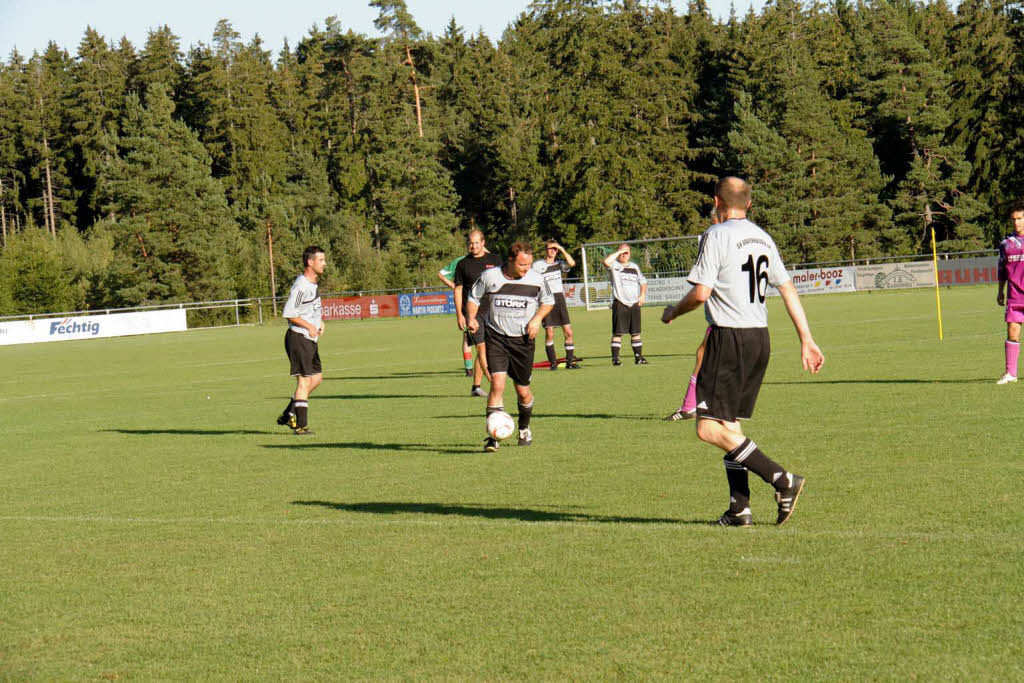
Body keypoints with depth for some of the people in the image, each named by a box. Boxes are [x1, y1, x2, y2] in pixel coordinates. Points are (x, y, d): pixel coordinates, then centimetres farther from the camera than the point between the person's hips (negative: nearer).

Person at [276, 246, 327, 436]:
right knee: (304, 380, -9)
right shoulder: (301, 286, -19)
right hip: (298, 338, -10)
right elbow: (288, 313, -21)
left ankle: (289, 414, 20)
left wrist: (319, 321, 12)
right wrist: (309, 326, -20)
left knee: (316, 377, 13)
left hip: (310, 339, 10)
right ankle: (301, 425, -6)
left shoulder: (314, 282, 12)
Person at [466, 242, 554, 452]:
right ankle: (493, 436, -15)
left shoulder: (536, 279, -3)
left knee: (523, 390, 9)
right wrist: (471, 318, -9)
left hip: (523, 340, 2)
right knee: (497, 383, -18)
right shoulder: (489, 277, -6)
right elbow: (474, 299, 9)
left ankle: (524, 429, 37)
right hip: (496, 338, -1)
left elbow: (548, 301, 14)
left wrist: (537, 319, -4)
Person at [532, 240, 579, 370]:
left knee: (568, 332, -1)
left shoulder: (559, 263, 8)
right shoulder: (537, 265, 0)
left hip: (559, 300, 3)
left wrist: (562, 249, -9)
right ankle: (553, 362, 4)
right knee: (549, 333, -6)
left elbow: (572, 263, -11)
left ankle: (570, 361, 6)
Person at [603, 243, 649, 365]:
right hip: (620, 303, -5)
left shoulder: (634, 267, 17)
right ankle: (615, 358, -6)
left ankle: (638, 356, 13)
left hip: (634, 303, 5)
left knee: (636, 332, 7)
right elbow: (606, 261, -23)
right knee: (617, 332, -7)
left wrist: (642, 295, 9)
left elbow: (643, 281, 25)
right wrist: (619, 252, -12)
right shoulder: (614, 265, 1)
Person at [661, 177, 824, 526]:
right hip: (760, 338, 8)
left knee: (710, 428, -9)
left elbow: (701, 292, -13)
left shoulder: (717, 235, -8)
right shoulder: (763, 238, 14)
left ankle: (782, 479, -16)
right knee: (729, 425, 14)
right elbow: (788, 290, 14)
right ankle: (739, 507, 8)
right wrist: (807, 340, 16)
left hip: (729, 339, -8)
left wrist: (673, 312, 6)